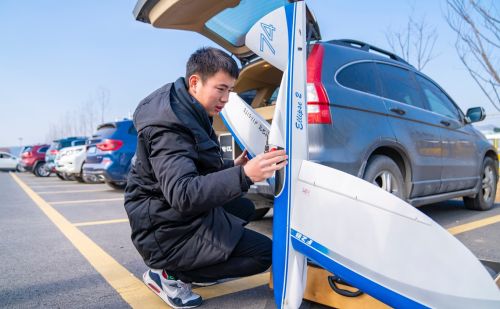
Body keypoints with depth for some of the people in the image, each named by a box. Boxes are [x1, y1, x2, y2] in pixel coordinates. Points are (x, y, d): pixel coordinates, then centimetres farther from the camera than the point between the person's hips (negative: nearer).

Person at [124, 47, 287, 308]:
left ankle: (183, 266, 12)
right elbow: (182, 195, -37)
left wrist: (233, 167, 2)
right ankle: (169, 274, -3)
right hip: (167, 231, -10)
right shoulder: (168, 127, -25)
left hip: (186, 214, 10)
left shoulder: (186, 111, 7)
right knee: (264, 253, -9)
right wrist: (243, 176, -46)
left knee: (245, 208, 23)